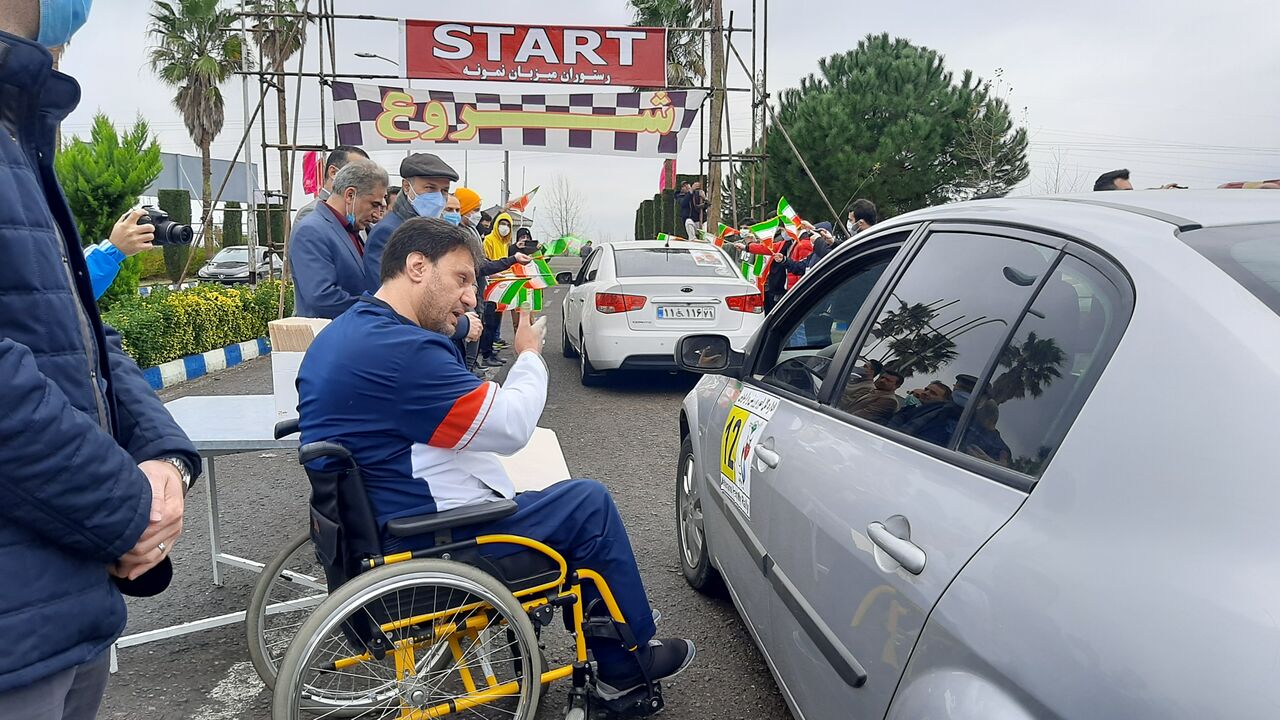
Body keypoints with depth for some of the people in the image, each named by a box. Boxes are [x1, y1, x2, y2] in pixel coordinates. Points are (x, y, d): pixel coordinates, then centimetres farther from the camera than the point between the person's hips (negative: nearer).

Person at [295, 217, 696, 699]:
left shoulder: (346, 332, 8)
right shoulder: (400, 349, -25)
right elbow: (512, 427, -18)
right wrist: (529, 356, -1)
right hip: (423, 548, -11)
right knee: (589, 503, 1)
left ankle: (616, 668, 29)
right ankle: (632, 659, 19)